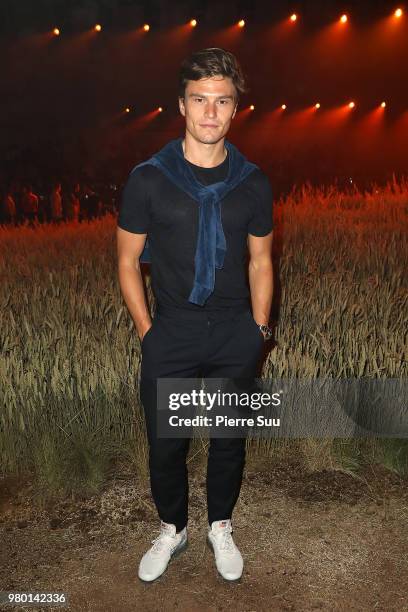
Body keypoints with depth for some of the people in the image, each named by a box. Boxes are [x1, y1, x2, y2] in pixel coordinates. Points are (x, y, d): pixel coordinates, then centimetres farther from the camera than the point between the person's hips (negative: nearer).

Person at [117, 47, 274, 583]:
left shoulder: (253, 184, -1)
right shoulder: (148, 179, -7)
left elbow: (260, 262, 8)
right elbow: (128, 262, -1)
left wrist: (258, 331, 4)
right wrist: (148, 332, -3)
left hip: (235, 336, 2)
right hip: (171, 335, -1)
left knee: (230, 440, 15)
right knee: (165, 445, 11)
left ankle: (221, 528, 40)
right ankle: (171, 530, 38)